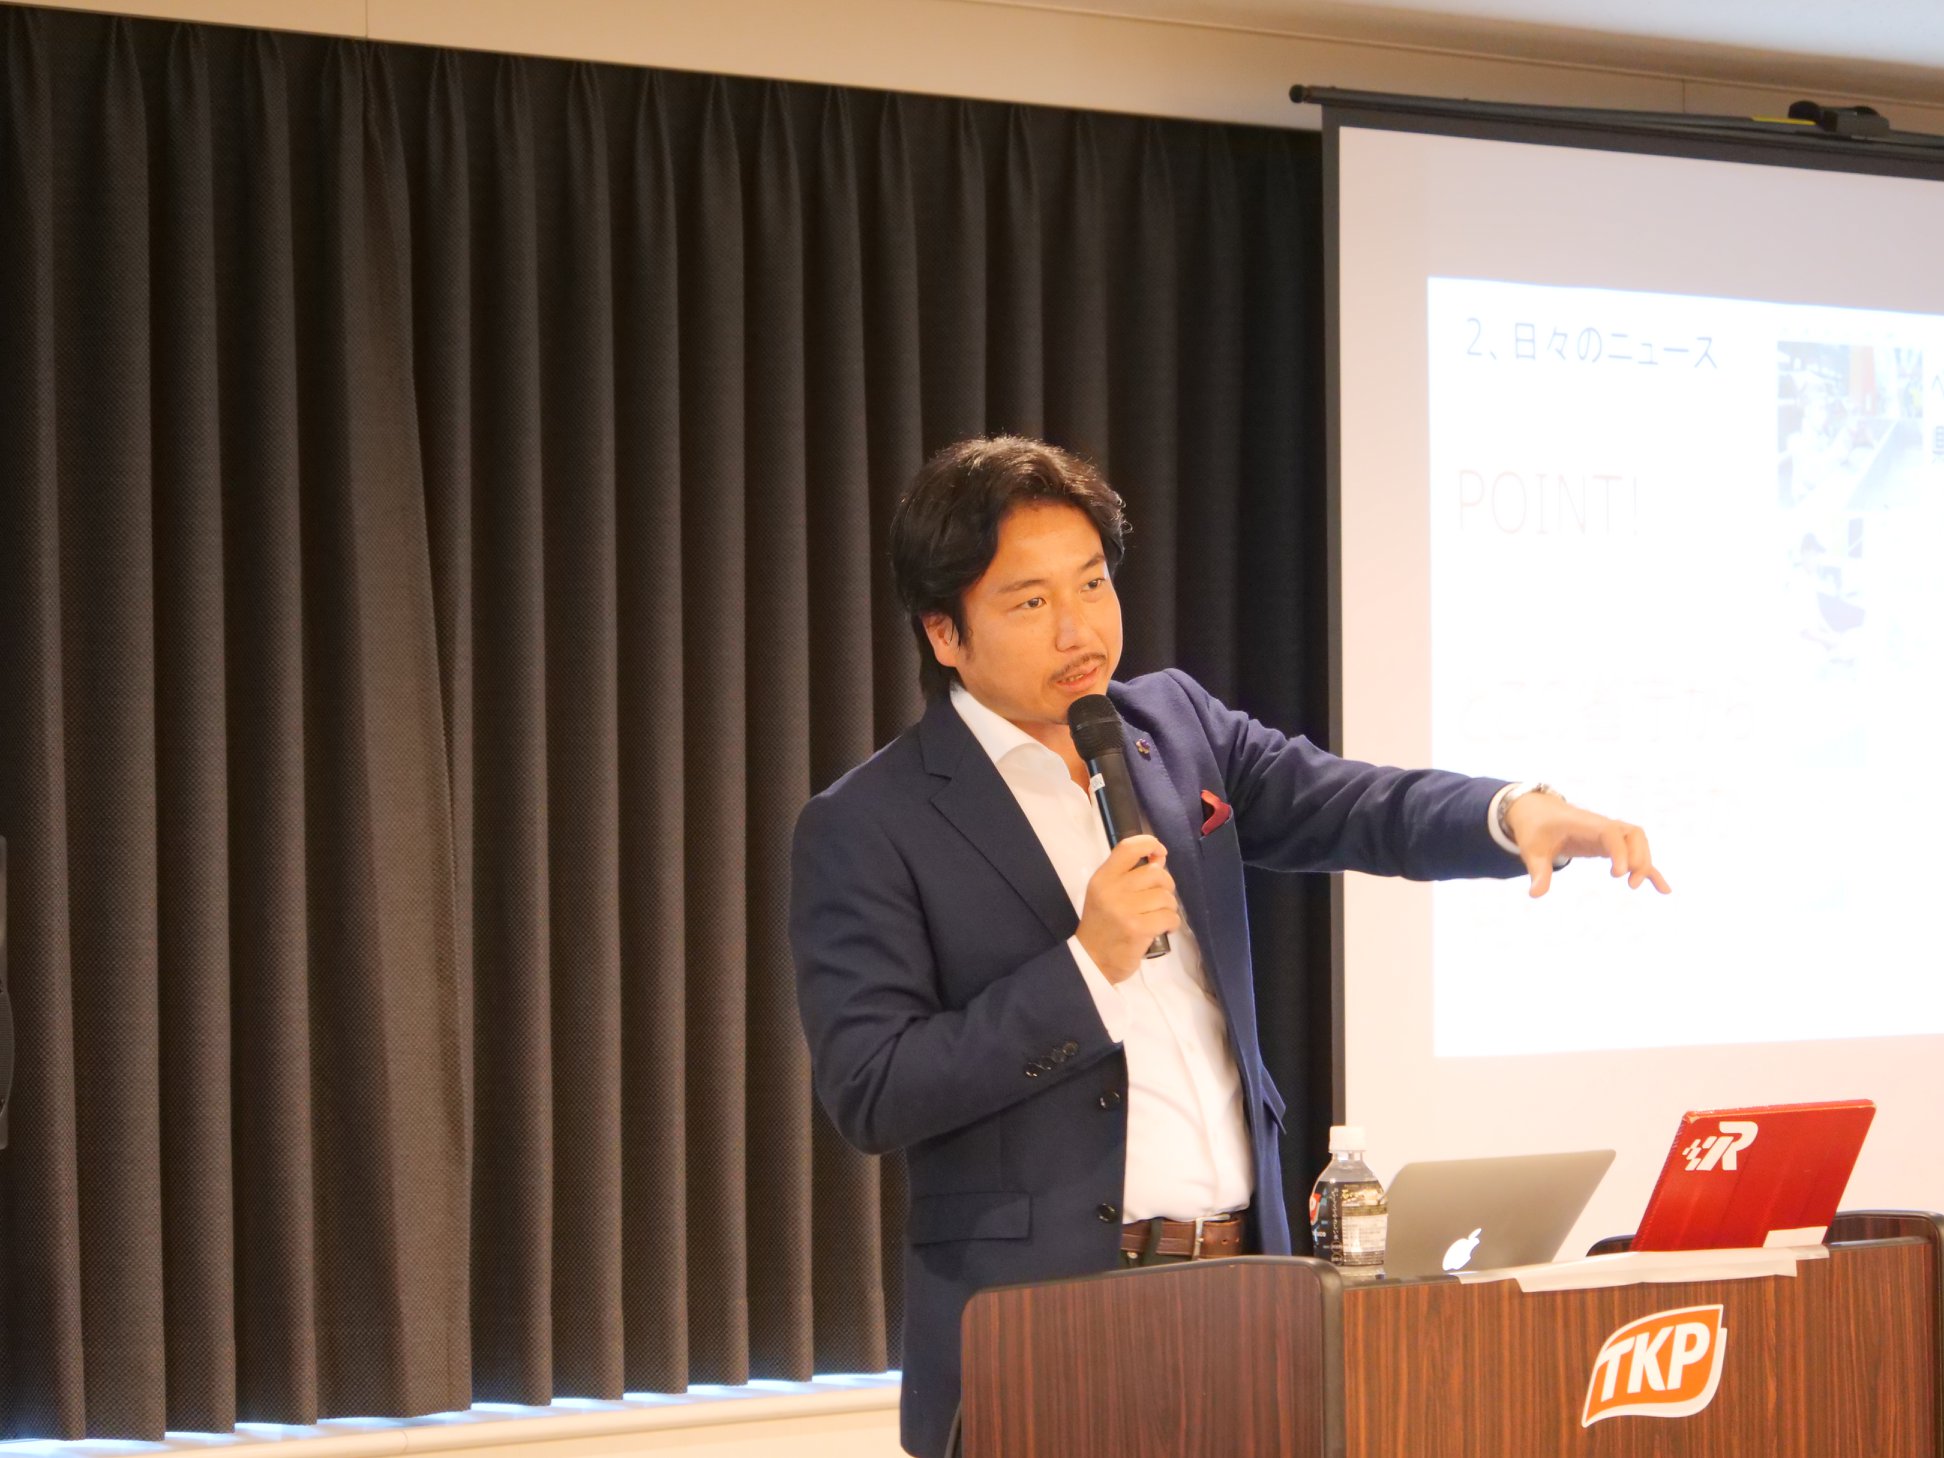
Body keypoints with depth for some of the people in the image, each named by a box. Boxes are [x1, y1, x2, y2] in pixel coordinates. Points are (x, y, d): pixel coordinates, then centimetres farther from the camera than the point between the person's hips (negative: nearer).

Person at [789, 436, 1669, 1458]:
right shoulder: (865, 829, -4)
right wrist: (1088, 964, -17)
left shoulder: (1175, 723, 12)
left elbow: (1354, 808, 4)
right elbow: (868, 1094, -11)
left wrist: (1519, 814, -16)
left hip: (1241, 1290, 5)